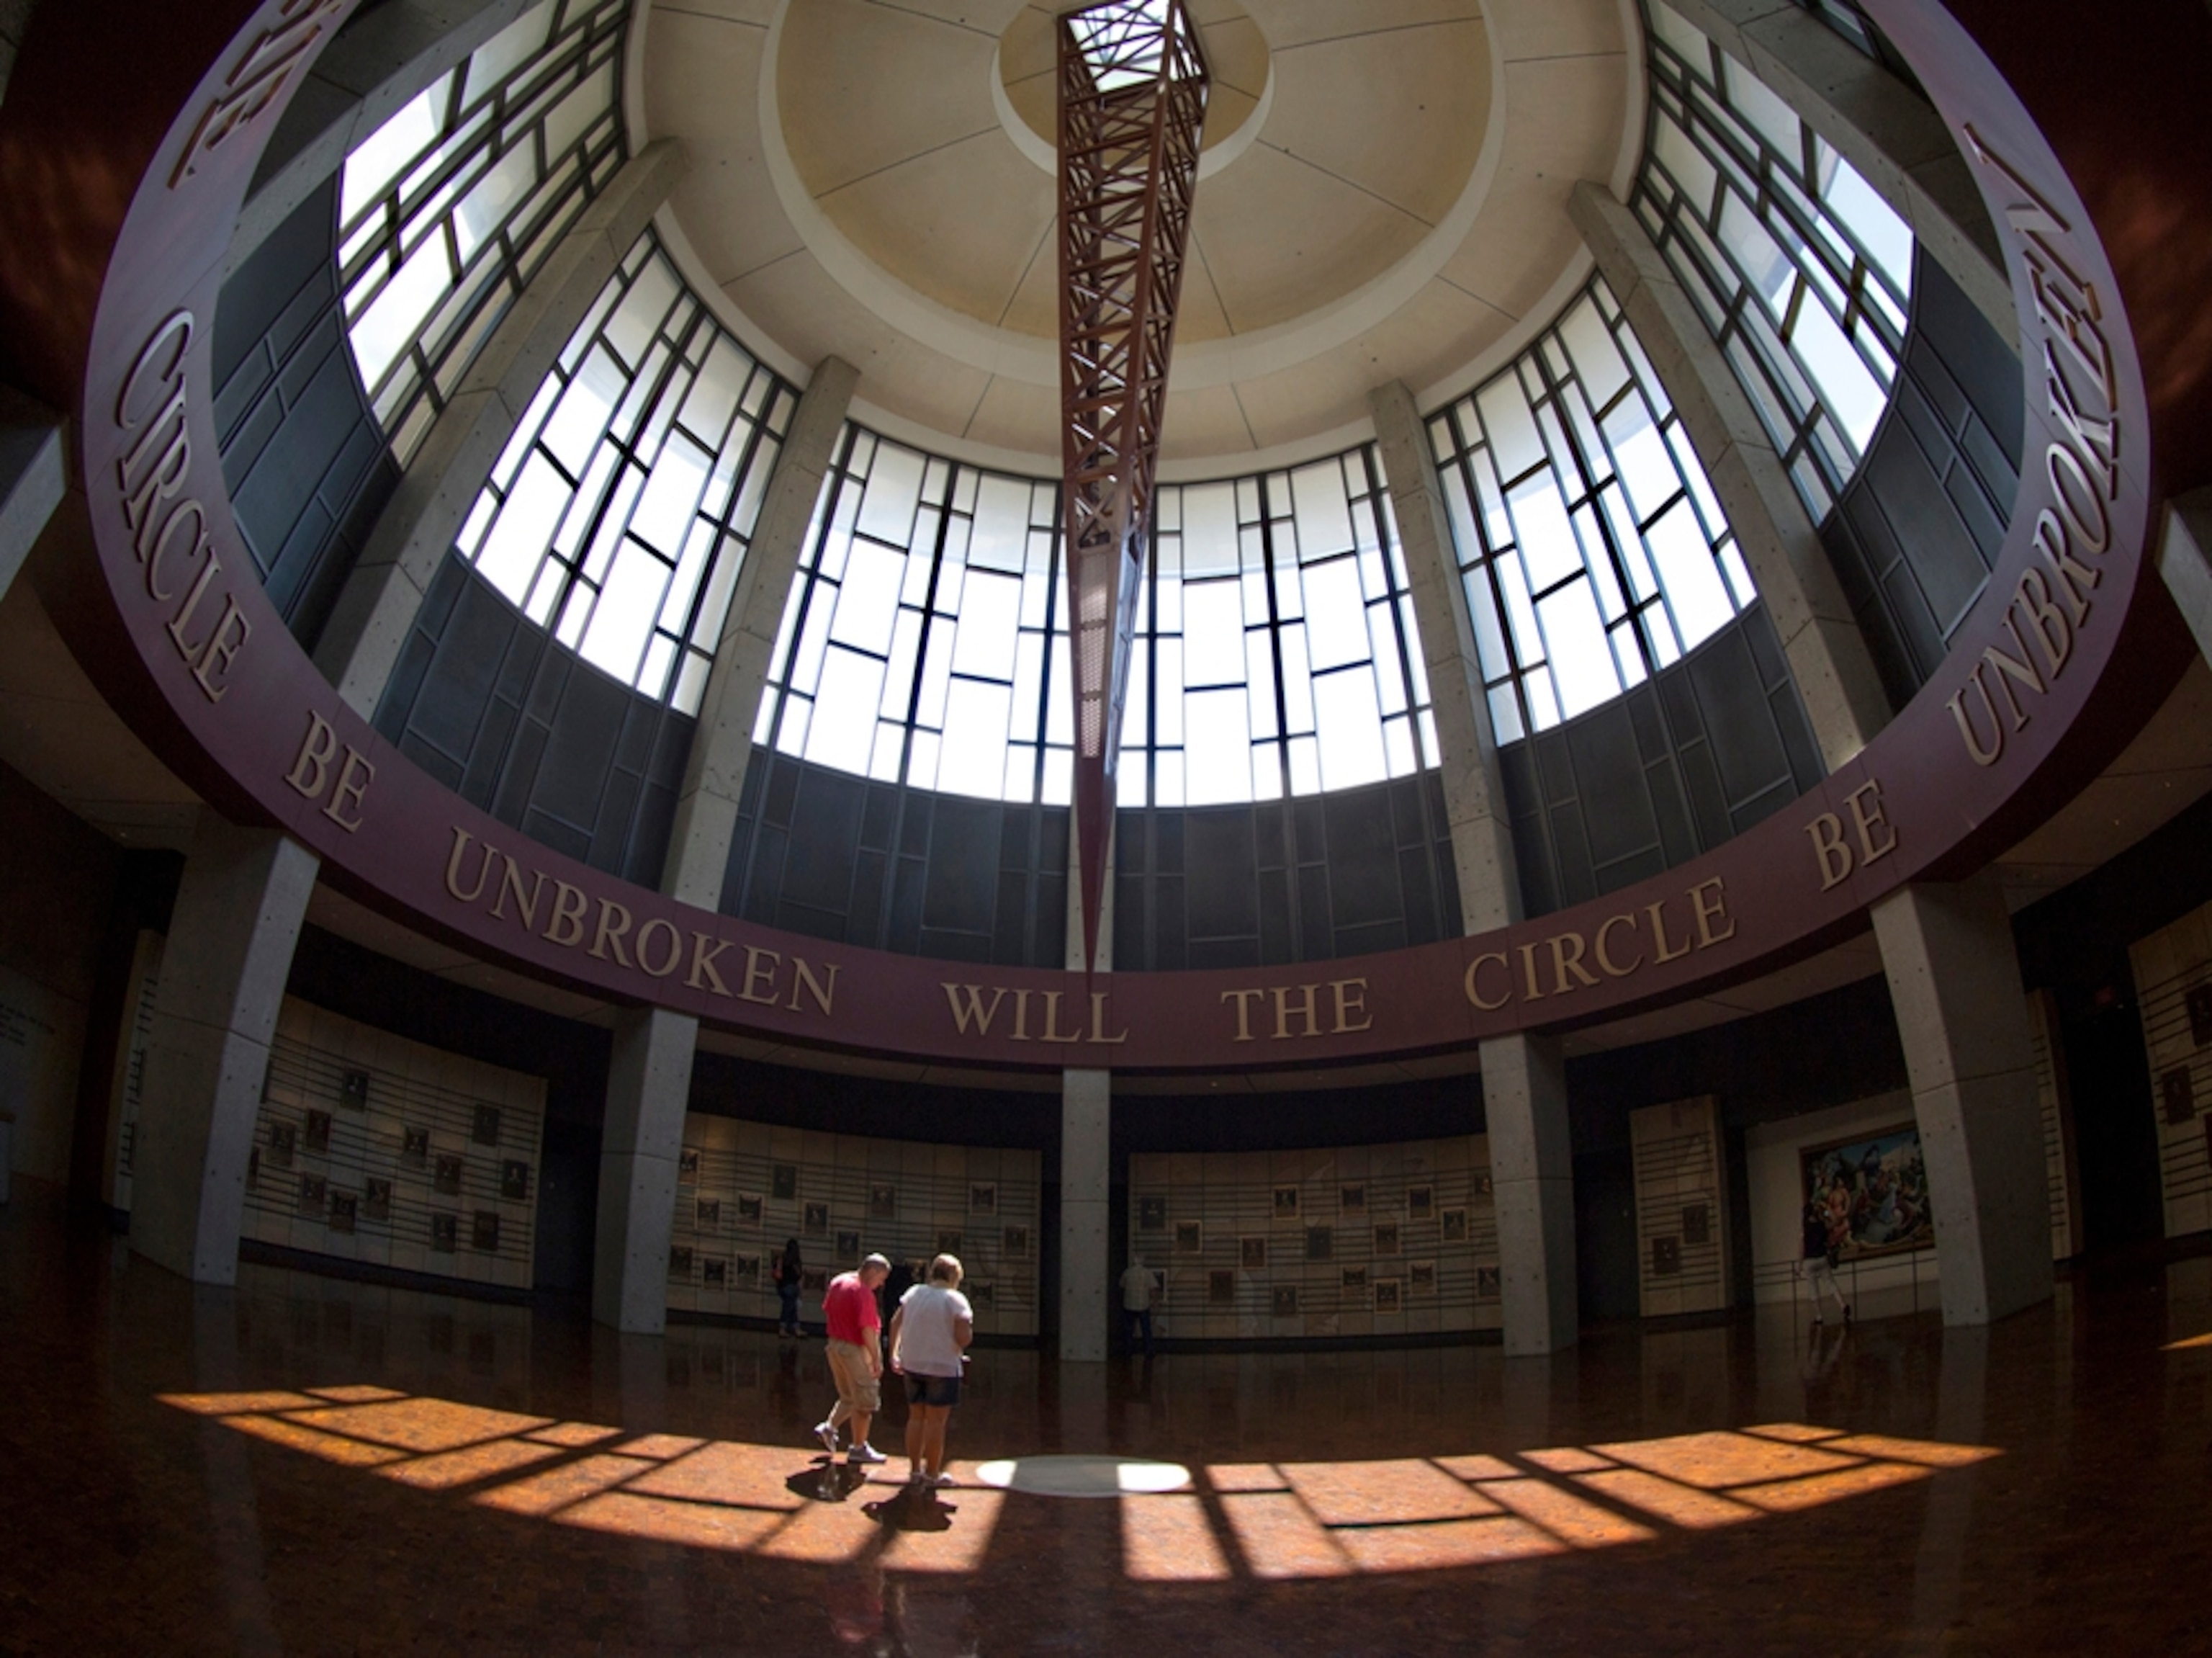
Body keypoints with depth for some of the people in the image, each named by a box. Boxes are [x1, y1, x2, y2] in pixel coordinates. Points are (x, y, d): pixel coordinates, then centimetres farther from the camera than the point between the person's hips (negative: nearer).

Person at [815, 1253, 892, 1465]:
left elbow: (826, 1309, 16)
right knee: (866, 1401, 5)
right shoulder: (864, 1293, -21)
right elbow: (867, 1330, -24)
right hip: (855, 1350, -8)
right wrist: (876, 1360, -18)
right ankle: (858, 1449, 11)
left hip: (835, 1345, 8)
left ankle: (829, 1427, 12)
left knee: (849, 1397, 23)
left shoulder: (837, 1282, 6)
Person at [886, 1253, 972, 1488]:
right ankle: (933, 1474, 11)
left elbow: (895, 1323, 11)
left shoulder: (914, 1293, 5)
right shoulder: (956, 1300, -13)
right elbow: (964, 1337, -18)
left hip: (911, 1365, 6)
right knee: (936, 1421, 3)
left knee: (916, 1417, 15)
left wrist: (894, 1354, 17)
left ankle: (914, 1470, 23)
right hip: (942, 1368, -6)